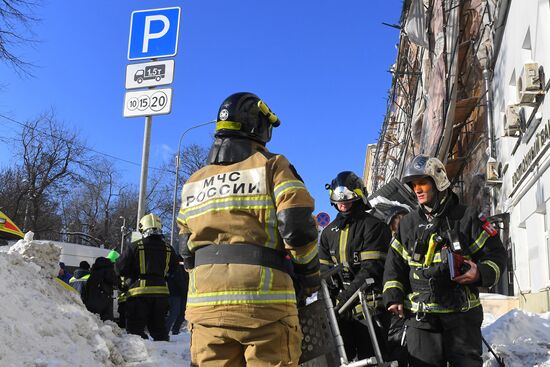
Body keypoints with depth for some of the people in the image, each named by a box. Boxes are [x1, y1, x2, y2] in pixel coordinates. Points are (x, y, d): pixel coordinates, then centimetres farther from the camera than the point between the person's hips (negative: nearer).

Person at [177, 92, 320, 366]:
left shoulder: (194, 181, 19)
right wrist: (310, 275, 5)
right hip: (263, 298, -4)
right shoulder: (272, 166, 3)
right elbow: (297, 226, -8)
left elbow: (186, 247, 18)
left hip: (205, 301, 5)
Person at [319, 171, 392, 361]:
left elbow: (372, 268, -15)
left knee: (369, 357, -3)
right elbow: (324, 268, 13)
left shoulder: (373, 226, -5)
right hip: (342, 306, 6)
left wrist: (347, 294, -21)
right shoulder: (329, 231, 16)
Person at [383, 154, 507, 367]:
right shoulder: (408, 224, 11)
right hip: (420, 316, 2)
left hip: (462, 313, -2)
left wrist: (481, 273, -15)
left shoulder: (466, 218, 2)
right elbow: (394, 263, 15)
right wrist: (393, 297, 3)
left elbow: (496, 254, 5)